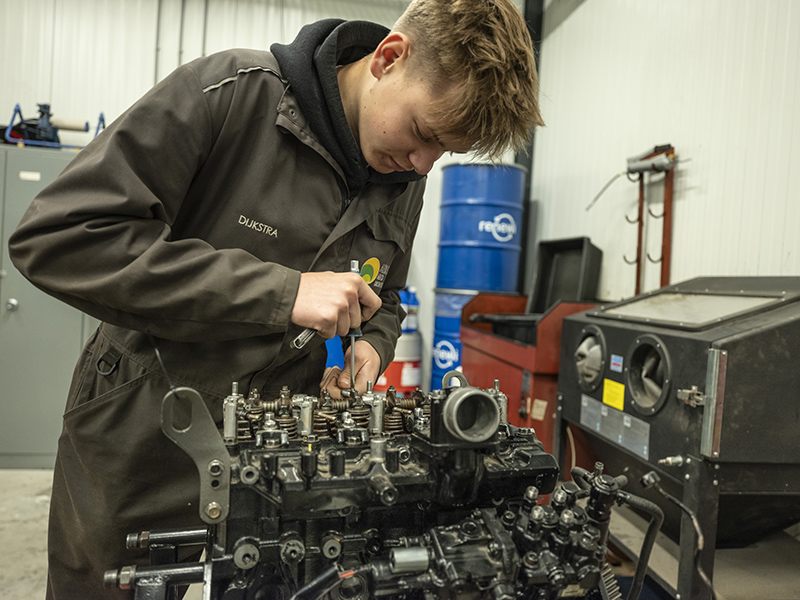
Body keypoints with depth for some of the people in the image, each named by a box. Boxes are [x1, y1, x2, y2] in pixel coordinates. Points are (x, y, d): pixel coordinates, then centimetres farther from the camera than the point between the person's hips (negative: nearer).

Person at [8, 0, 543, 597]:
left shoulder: (405, 185, 0)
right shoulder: (230, 92, -19)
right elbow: (56, 237, -26)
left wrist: (371, 345, -9)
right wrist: (281, 290, -31)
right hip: (139, 450, -3)